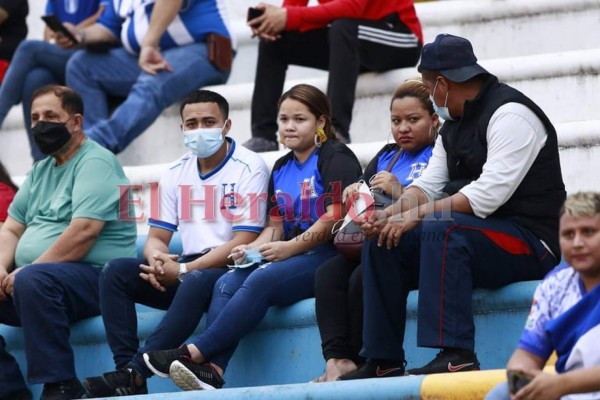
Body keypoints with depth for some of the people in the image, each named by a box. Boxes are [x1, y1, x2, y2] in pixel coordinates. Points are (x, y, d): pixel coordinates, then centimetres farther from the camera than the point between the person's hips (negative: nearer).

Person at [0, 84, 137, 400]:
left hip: (95, 279, -9)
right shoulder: (41, 170, 21)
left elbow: (83, 232, -20)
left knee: (33, 281, -37)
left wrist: (25, 271, -19)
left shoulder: (95, 162, -7)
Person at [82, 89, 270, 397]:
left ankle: (135, 373, -39)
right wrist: (157, 259, -14)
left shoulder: (249, 168, -6)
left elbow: (244, 242, -14)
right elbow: (157, 237, 12)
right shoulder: (176, 173, 13)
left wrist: (183, 270, -19)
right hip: (188, 271, 7)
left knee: (196, 281, -39)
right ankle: (126, 368, -27)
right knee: (116, 272, -14)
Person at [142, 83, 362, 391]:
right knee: (227, 283, -19)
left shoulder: (336, 158, 0)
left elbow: (335, 217, -12)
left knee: (262, 280, -31)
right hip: (291, 257, 8)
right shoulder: (281, 169, 24)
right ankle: (212, 370, -38)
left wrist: (290, 248, -17)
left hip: (329, 254, -8)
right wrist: (252, 249, -1)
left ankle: (194, 352, -34)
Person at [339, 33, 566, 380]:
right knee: (383, 243, 0)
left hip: (532, 243, -10)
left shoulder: (509, 113, -14)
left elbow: (488, 195, -24)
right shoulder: (455, 124, 17)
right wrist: (390, 214, -8)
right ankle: (384, 361, -3)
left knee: (441, 231, -34)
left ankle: (456, 355, -41)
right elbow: (429, 185, 12)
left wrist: (417, 214, -22)